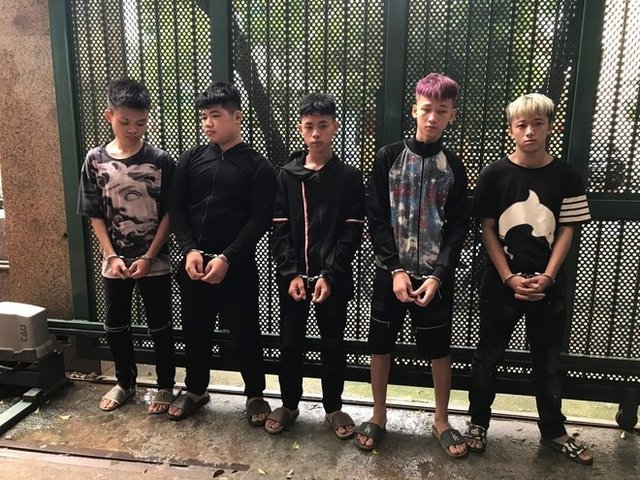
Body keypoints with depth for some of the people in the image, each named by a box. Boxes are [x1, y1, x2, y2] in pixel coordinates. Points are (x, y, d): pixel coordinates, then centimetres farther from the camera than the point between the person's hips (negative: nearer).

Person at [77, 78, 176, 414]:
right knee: (115, 325, 14)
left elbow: (170, 213, -7)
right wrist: (111, 256, -8)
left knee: (160, 326, 8)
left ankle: (166, 386, 26)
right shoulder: (95, 160, -1)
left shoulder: (160, 160, -8)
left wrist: (148, 257, -12)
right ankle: (125, 382, 36)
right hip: (114, 262, 3)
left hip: (154, 262, -2)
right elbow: (94, 215, 1)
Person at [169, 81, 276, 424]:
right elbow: (176, 208, 4)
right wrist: (190, 249, -10)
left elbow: (260, 220, -9)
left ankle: (255, 395, 26)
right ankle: (195, 390, 37)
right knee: (195, 331, 16)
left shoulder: (257, 166, -3)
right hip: (193, 263, 4)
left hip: (237, 267, -3)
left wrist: (226, 258, -17)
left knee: (244, 333, 6)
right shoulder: (191, 159, 7)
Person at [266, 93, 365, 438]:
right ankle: (289, 404, 30)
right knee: (290, 342, 11)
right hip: (292, 277, 1)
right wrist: (291, 273, -11)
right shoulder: (286, 175, 3)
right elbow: (279, 230, 0)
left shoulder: (349, 177, -1)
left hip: (333, 278, -1)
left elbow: (352, 232, -6)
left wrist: (329, 275, -15)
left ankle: (333, 407, 28)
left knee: (333, 343, 10)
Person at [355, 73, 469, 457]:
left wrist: (438, 276, -11)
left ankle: (441, 421, 30)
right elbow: (377, 220, -4)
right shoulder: (388, 157, -2)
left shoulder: (453, 166, 2)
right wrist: (396, 269, -12)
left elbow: (459, 227, 0)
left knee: (439, 348, 10)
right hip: (391, 271, 0)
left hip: (436, 274, 1)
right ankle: (379, 416, 28)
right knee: (381, 343, 8)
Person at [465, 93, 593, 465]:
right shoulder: (495, 174, -4)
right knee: (488, 356, 10)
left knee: (548, 361, 14)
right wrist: (510, 278, -12)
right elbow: (488, 230, -4)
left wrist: (547, 276, -11)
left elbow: (566, 231, 1)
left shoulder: (566, 176, -1)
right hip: (501, 283, -1)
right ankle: (478, 423, 28)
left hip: (548, 285, 1)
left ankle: (554, 431, 32)